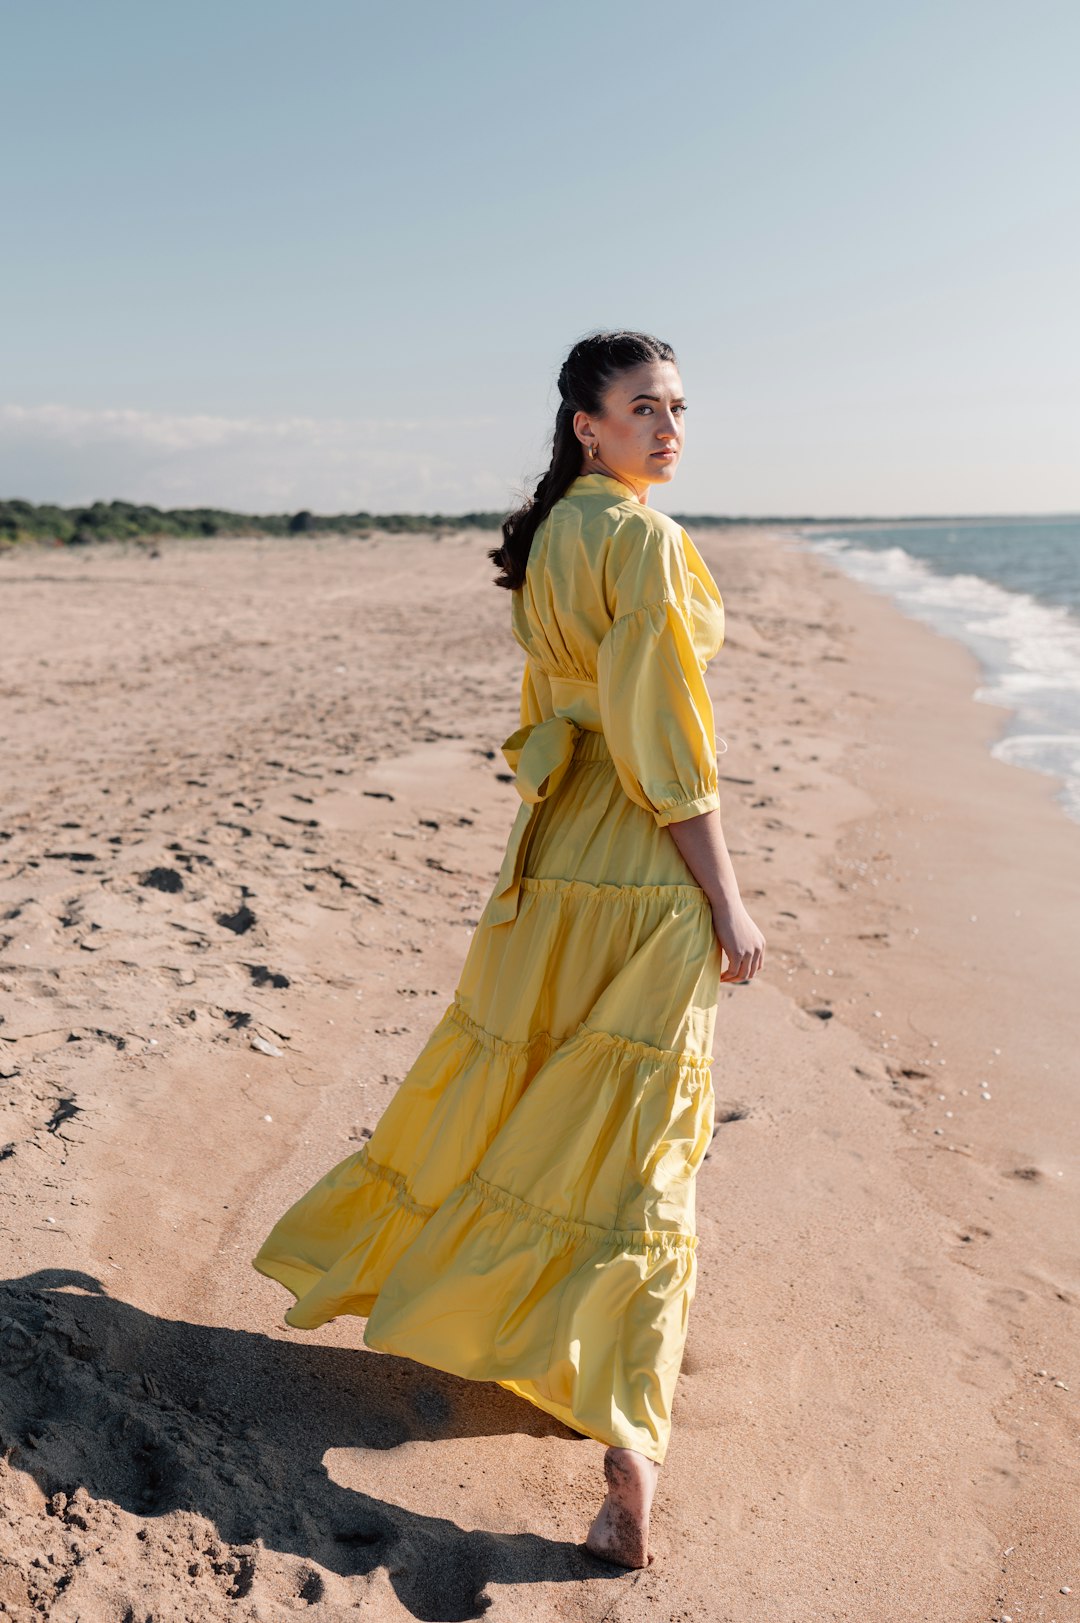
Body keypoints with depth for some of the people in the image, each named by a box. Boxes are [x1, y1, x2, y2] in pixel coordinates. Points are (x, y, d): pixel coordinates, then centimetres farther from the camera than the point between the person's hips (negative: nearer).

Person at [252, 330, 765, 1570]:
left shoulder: (545, 537, 12)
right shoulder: (646, 541, -14)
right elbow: (665, 737, -18)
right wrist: (727, 903, -14)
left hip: (551, 854, 8)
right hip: (644, 873, -8)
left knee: (506, 1079, 23)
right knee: (632, 1144, -5)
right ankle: (628, 1456, -2)